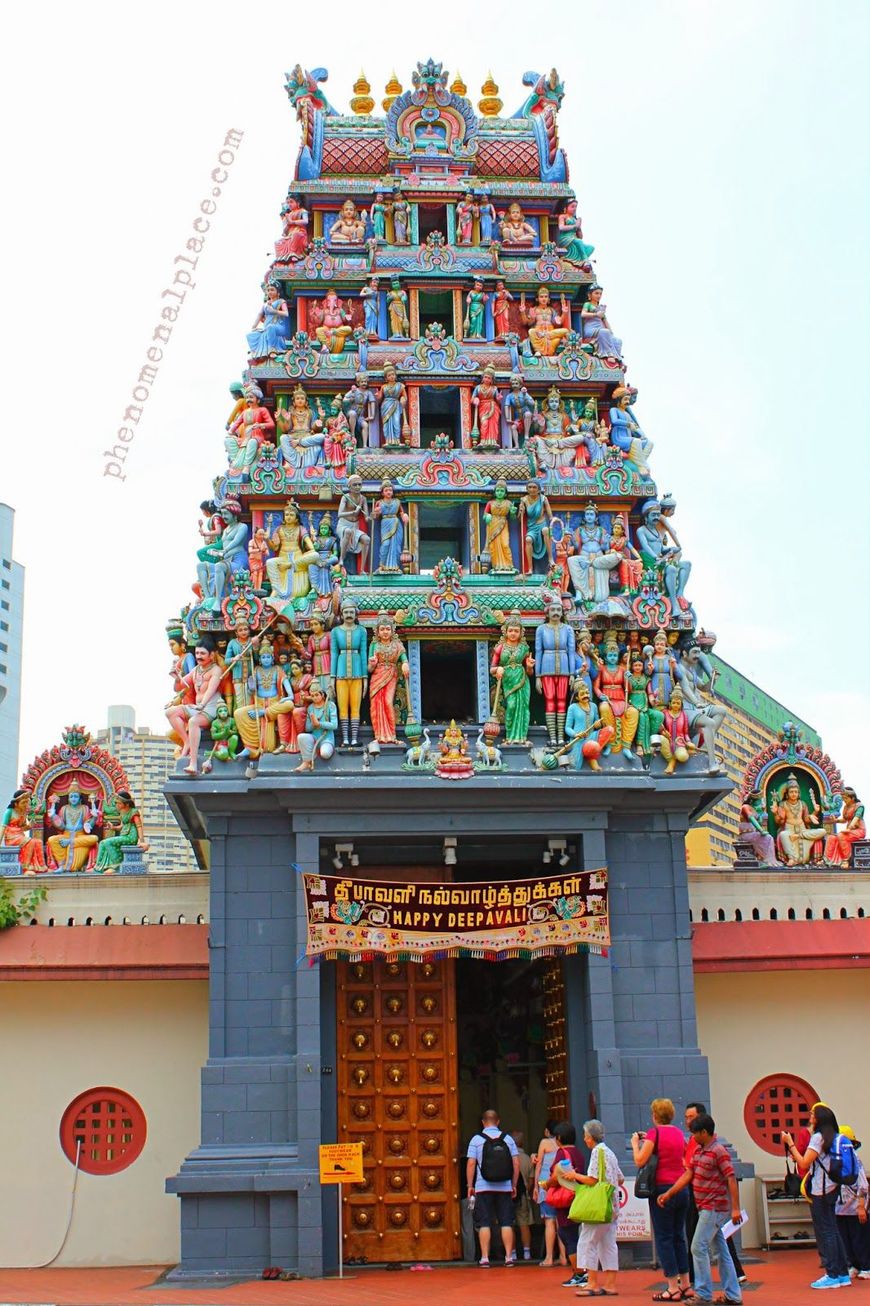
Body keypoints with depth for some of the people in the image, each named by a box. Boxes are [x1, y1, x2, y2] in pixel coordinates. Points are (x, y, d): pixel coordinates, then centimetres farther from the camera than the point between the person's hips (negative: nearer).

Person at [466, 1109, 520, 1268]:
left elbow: (471, 1164, -6)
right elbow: (516, 1163, 3)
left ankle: (485, 1258, -1)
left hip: (483, 1187, -2)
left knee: (484, 1223, 2)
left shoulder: (476, 1139, -1)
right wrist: (514, 1185, 9)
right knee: (506, 1223, 6)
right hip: (504, 1187, 2)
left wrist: (470, 1186, 0)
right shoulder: (507, 1138, 5)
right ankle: (509, 1256, 3)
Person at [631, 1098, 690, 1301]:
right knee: (679, 1236, 16)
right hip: (681, 1188, 6)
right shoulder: (678, 1133, 9)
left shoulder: (655, 1132, -9)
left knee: (664, 1238, -1)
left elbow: (640, 1161, -12)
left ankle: (673, 1288, -1)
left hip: (662, 1189, -6)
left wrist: (635, 1143, 4)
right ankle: (685, 1284, 19)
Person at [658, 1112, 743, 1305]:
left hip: (714, 1207, -9)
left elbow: (731, 1179, -18)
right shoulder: (698, 1150, 11)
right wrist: (668, 1194, 7)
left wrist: (735, 1208, -21)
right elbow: (687, 1175, 12)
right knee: (720, 1250, 12)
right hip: (707, 1208, 9)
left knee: (699, 1247, -8)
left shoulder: (718, 1151, -15)